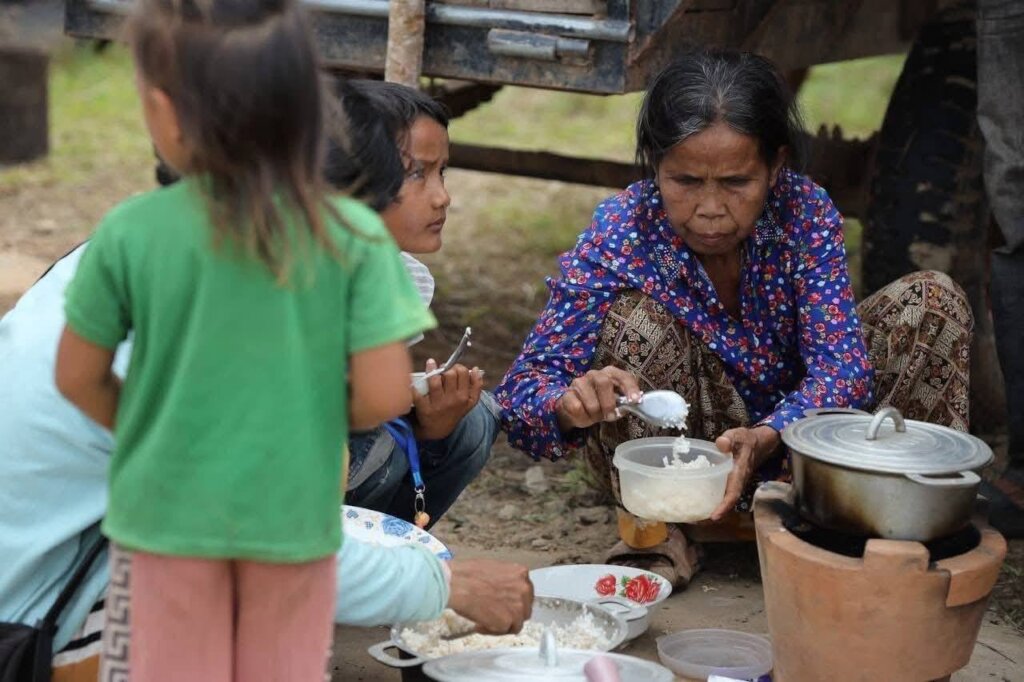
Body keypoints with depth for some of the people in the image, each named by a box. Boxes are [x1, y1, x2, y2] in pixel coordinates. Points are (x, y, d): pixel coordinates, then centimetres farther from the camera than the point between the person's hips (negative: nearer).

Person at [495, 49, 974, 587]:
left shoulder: (807, 213, -17)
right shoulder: (619, 234, -23)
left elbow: (842, 366, -26)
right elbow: (524, 392, -26)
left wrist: (764, 438, -46)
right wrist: (572, 403, -50)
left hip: (786, 437, 2)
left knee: (934, 301, -15)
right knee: (635, 317, -31)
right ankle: (652, 530, -14)